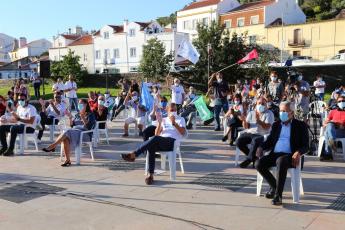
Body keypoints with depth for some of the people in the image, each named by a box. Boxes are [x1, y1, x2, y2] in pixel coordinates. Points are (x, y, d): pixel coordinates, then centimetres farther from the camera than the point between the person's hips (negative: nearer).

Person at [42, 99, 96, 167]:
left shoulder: (90, 115, 5)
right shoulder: (77, 115, 25)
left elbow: (88, 126, -11)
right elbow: (72, 125, 19)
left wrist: (82, 117, -22)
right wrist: (70, 118, 4)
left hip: (85, 134, -5)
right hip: (74, 132, 6)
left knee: (67, 132, -32)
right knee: (66, 139, -30)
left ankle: (52, 146, -26)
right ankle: (67, 160, -32)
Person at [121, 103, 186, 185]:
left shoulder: (181, 119, 18)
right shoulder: (164, 120, 26)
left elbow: (183, 133, 0)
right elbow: (157, 134, 14)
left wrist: (174, 123, -11)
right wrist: (159, 123, -1)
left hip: (172, 142, -3)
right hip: (160, 142, 4)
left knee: (156, 138, -36)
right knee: (151, 147, -34)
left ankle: (133, 155, -38)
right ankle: (150, 175, -34)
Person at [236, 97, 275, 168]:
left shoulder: (269, 114, 3)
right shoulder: (251, 113, 15)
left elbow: (267, 127, -11)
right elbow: (246, 127, 9)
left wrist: (258, 120, -24)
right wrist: (244, 120, -12)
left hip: (261, 135, -4)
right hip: (249, 133, 5)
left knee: (255, 141, -37)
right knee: (239, 141, -21)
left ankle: (248, 160, -16)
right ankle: (254, 157, -3)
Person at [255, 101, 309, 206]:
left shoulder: (300, 125, 8)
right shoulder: (276, 125, 22)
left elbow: (305, 146, 2)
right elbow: (270, 141, 21)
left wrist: (298, 152, -21)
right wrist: (261, 147, -2)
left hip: (289, 155, -5)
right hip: (274, 154, 5)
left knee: (281, 161, -39)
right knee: (258, 163, -23)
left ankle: (278, 195, -31)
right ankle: (274, 186, 1)